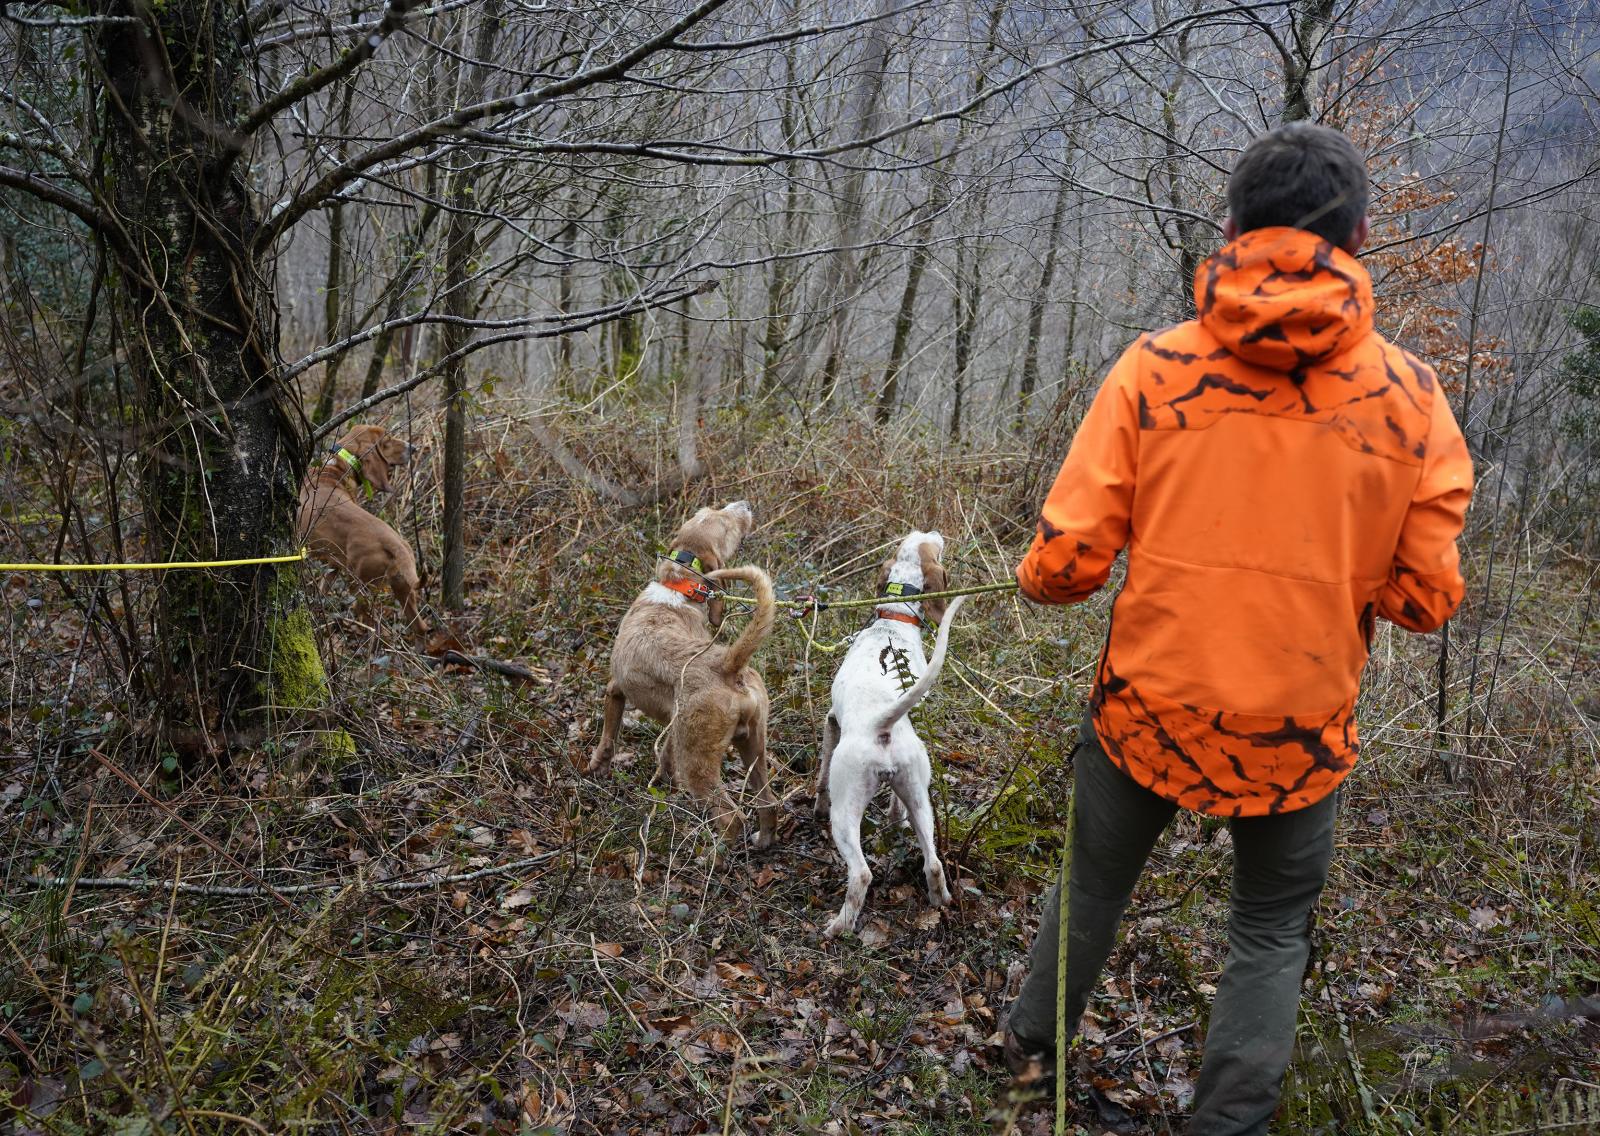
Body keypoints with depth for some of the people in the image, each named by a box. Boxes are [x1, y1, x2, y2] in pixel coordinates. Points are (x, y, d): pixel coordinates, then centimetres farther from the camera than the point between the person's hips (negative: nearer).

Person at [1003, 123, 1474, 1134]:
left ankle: (1036, 1039, 48)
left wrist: (1040, 581, 9)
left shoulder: (1153, 369, -12)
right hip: (1301, 728, 0)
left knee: (1094, 885, 25)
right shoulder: (1408, 395, -8)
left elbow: (1066, 562, -13)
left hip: (1149, 703, 1)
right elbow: (1428, 596, -6)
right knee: (1273, 930, 22)